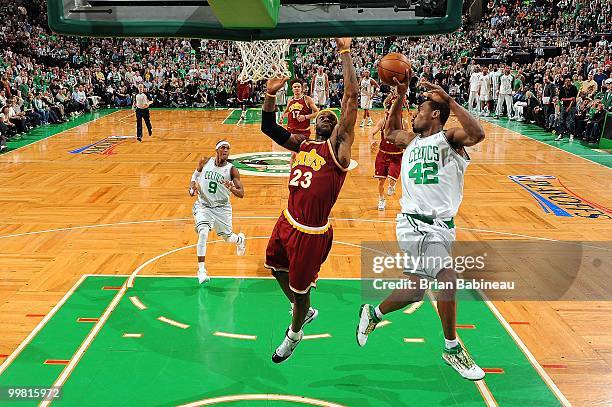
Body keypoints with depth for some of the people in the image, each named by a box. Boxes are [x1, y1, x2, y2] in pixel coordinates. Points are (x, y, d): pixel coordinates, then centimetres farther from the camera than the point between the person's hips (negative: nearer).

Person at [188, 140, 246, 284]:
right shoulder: (205, 162, -6)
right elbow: (195, 175, 14)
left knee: (227, 238, 12)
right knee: (203, 233, -22)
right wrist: (192, 187, -6)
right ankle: (201, 270, -16)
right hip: (203, 205, 0)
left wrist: (232, 189, -37)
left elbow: (241, 194, -16)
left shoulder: (232, 170, -13)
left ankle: (240, 239, 51)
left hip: (222, 207, 0)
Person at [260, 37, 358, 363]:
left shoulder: (338, 145, -9)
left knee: (300, 286, 9)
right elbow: (268, 127, 10)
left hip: (312, 232, -7)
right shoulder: (303, 145, 8)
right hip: (288, 221, 7)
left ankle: (294, 334, 38)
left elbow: (352, 95, -17)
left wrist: (345, 52, -13)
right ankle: (304, 311, 50)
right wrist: (271, 94, -4)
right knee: (276, 266, 26)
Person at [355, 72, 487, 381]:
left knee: (415, 290, 10)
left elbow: (477, 134, -20)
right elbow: (390, 131, 32)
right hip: (415, 223, -1)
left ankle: (373, 314, 36)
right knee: (447, 277, -18)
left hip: (440, 225, 1)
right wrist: (399, 98, 21)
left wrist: (450, 100, -24)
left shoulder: (449, 138, 2)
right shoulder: (412, 140, 12)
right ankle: (452, 348, -1)